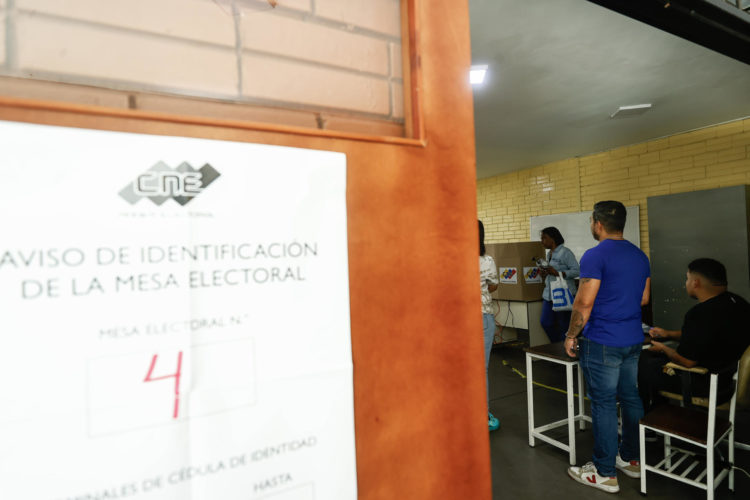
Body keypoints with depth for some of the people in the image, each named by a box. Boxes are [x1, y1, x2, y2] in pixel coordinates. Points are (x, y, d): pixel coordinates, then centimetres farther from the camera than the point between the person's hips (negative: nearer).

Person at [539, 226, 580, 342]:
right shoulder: (549, 254, 16)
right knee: (545, 322, 9)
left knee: (564, 325, -1)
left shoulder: (565, 252, -10)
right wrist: (545, 273, 6)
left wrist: (557, 273, -24)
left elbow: (576, 271, -16)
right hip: (549, 294, 9)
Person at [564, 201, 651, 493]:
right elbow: (644, 298, 17)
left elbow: (584, 303, -19)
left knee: (603, 405, 1)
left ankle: (605, 474, 12)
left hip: (602, 343, -8)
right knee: (631, 398, 18)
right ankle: (631, 459, 33)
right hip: (633, 340, 8)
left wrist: (572, 335, -8)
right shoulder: (640, 256, 9)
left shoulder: (595, 256, -17)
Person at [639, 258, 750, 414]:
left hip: (707, 384, -10)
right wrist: (669, 334, 17)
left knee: (644, 366, 3)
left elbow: (687, 361, -25)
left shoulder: (701, 314, -31)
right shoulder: (736, 302, 1)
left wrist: (664, 349, -5)